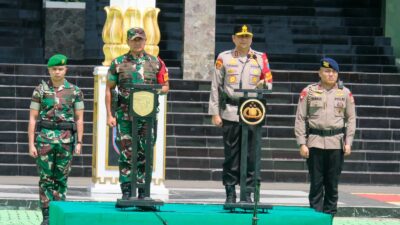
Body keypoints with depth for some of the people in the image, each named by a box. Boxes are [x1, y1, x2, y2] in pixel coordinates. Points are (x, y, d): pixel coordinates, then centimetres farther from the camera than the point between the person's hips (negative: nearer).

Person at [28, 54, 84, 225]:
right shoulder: (40, 90, 2)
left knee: (61, 179, 4)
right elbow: (32, 119, 1)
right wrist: (31, 144, -5)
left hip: (66, 140, 1)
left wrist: (79, 142, -6)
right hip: (45, 138, -1)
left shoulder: (75, 91, 3)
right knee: (46, 179, -3)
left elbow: (79, 119, 3)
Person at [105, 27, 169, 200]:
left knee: (145, 155, 2)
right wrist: (109, 114, 0)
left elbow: (165, 87, 13)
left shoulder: (156, 63, 9)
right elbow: (109, 90, 8)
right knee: (126, 154, -3)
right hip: (125, 116, -1)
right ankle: (126, 192, 1)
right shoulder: (118, 63, 7)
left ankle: (143, 192, 8)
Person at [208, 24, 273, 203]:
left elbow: (269, 84, 13)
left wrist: (263, 85, -12)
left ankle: (248, 193, 5)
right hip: (230, 113, -1)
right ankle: (230, 194, 7)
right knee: (231, 155, 1)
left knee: (251, 155, 0)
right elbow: (215, 86, 6)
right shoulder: (224, 58, 5)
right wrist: (215, 113, 1)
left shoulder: (261, 58, 9)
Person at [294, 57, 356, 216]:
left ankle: (330, 213, 10)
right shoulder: (309, 92, 3)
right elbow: (300, 119, 2)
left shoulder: (345, 93, 7)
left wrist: (348, 142, 0)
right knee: (316, 182, -1)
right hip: (315, 142, -1)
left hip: (336, 143, 1)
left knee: (333, 182, 4)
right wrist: (302, 143, -4)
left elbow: (351, 119, 9)